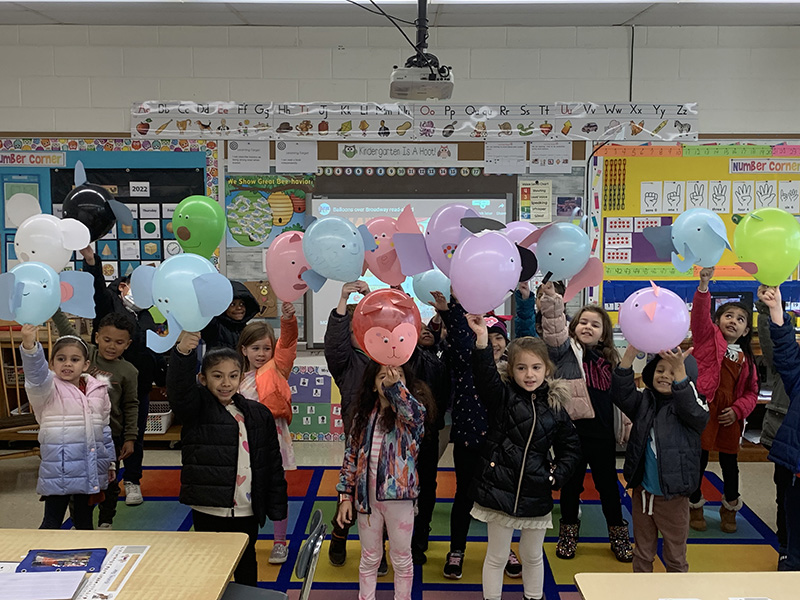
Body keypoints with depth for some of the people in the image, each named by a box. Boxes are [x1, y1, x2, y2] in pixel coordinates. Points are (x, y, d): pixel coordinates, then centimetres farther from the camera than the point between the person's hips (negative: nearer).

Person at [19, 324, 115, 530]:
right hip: (59, 469, -4)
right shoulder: (48, 389, -7)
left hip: (91, 470, 4)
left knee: (84, 521, 17)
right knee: (52, 523, 3)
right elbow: (36, 375, -30)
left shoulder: (98, 390, 6)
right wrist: (29, 346, -48)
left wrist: (110, 461, 18)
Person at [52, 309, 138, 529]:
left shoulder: (128, 371, -7)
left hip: (110, 435, -1)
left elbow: (131, 406, -3)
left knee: (109, 481, 12)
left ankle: (105, 521, 30)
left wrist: (130, 438, -5)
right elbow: (65, 329, -6)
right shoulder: (85, 353, -3)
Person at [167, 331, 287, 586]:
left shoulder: (258, 414, 4)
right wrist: (182, 353, -47)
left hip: (247, 510, 3)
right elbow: (179, 387, -28)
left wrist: (277, 506, 7)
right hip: (208, 510, -3)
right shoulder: (196, 407, -5)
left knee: (246, 563, 20)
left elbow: (273, 463, 7)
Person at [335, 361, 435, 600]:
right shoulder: (364, 415, 1)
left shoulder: (410, 412, -9)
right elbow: (351, 456, 6)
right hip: (367, 496, 3)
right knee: (369, 559, 17)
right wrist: (346, 495, 3)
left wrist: (396, 386, -49)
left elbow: (415, 412, -36)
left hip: (399, 495, -3)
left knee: (401, 560, 13)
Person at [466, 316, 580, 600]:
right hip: (499, 489, -3)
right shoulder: (502, 397, -7)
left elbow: (571, 446, 11)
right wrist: (482, 341, -42)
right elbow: (485, 376, -28)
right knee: (496, 557, 9)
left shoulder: (554, 406, 1)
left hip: (535, 493, 3)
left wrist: (557, 475, -2)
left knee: (533, 556, 19)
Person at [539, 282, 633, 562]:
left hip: (603, 433, 3)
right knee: (571, 484, 11)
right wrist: (550, 296, -36)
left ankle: (618, 535, 29)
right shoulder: (566, 349, -1)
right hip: (572, 431, -3)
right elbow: (554, 328, -21)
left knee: (608, 485, 13)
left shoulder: (609, 359, 10)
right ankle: (568, 533, 28)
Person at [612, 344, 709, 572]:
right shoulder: (644, 402, 1)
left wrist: (680, 370, -43)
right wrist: (630, 354, -28)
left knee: (675, 558, 14)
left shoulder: (691, 406, -9)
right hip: (643, 493, 3)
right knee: (642, 554, 19)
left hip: (673, 497, -3)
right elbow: (621, 394, -14)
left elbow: (691, 410, -31)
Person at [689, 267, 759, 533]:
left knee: (730, 462, 13)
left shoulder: (746, 358, 11)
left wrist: (737, 410, -6)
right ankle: (695, 507, 24)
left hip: (730, 415, 4)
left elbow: (751, 392, 11)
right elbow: (700, 314, -17)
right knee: (699, 459, 4)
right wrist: (704, 287, -32)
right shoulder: (708, 336, 1)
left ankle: (730, 510, 33)